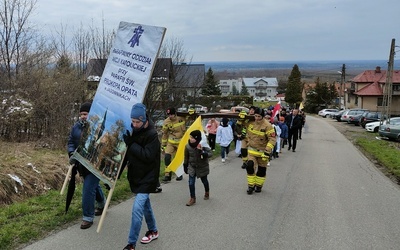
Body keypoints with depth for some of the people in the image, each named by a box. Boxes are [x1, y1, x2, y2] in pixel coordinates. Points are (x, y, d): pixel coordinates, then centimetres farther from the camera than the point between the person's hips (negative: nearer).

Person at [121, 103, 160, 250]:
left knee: (137, 208, -12)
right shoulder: (133, 131, 1)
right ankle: (153, 231, 40)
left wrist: (131, 144, -29)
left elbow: (148, 156, -27)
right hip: (136, 176, 7)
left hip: (147, 178, -7)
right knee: (145, 205, 21)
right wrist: (117, 172, 5)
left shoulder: (152, 134, -19)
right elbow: (127, 153, 9)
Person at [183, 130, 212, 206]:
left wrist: (202, 152, -39)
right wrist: (185, 166, 7)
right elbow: (186, 157, 0)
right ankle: (192, 198, 11)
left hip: (202, 167, -2)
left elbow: (210, 153, -21)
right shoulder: (188, 146, -13)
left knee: (204, 181, 19)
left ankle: (207, 193, 47)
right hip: (192, 167, 2)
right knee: (191, 183, -4)